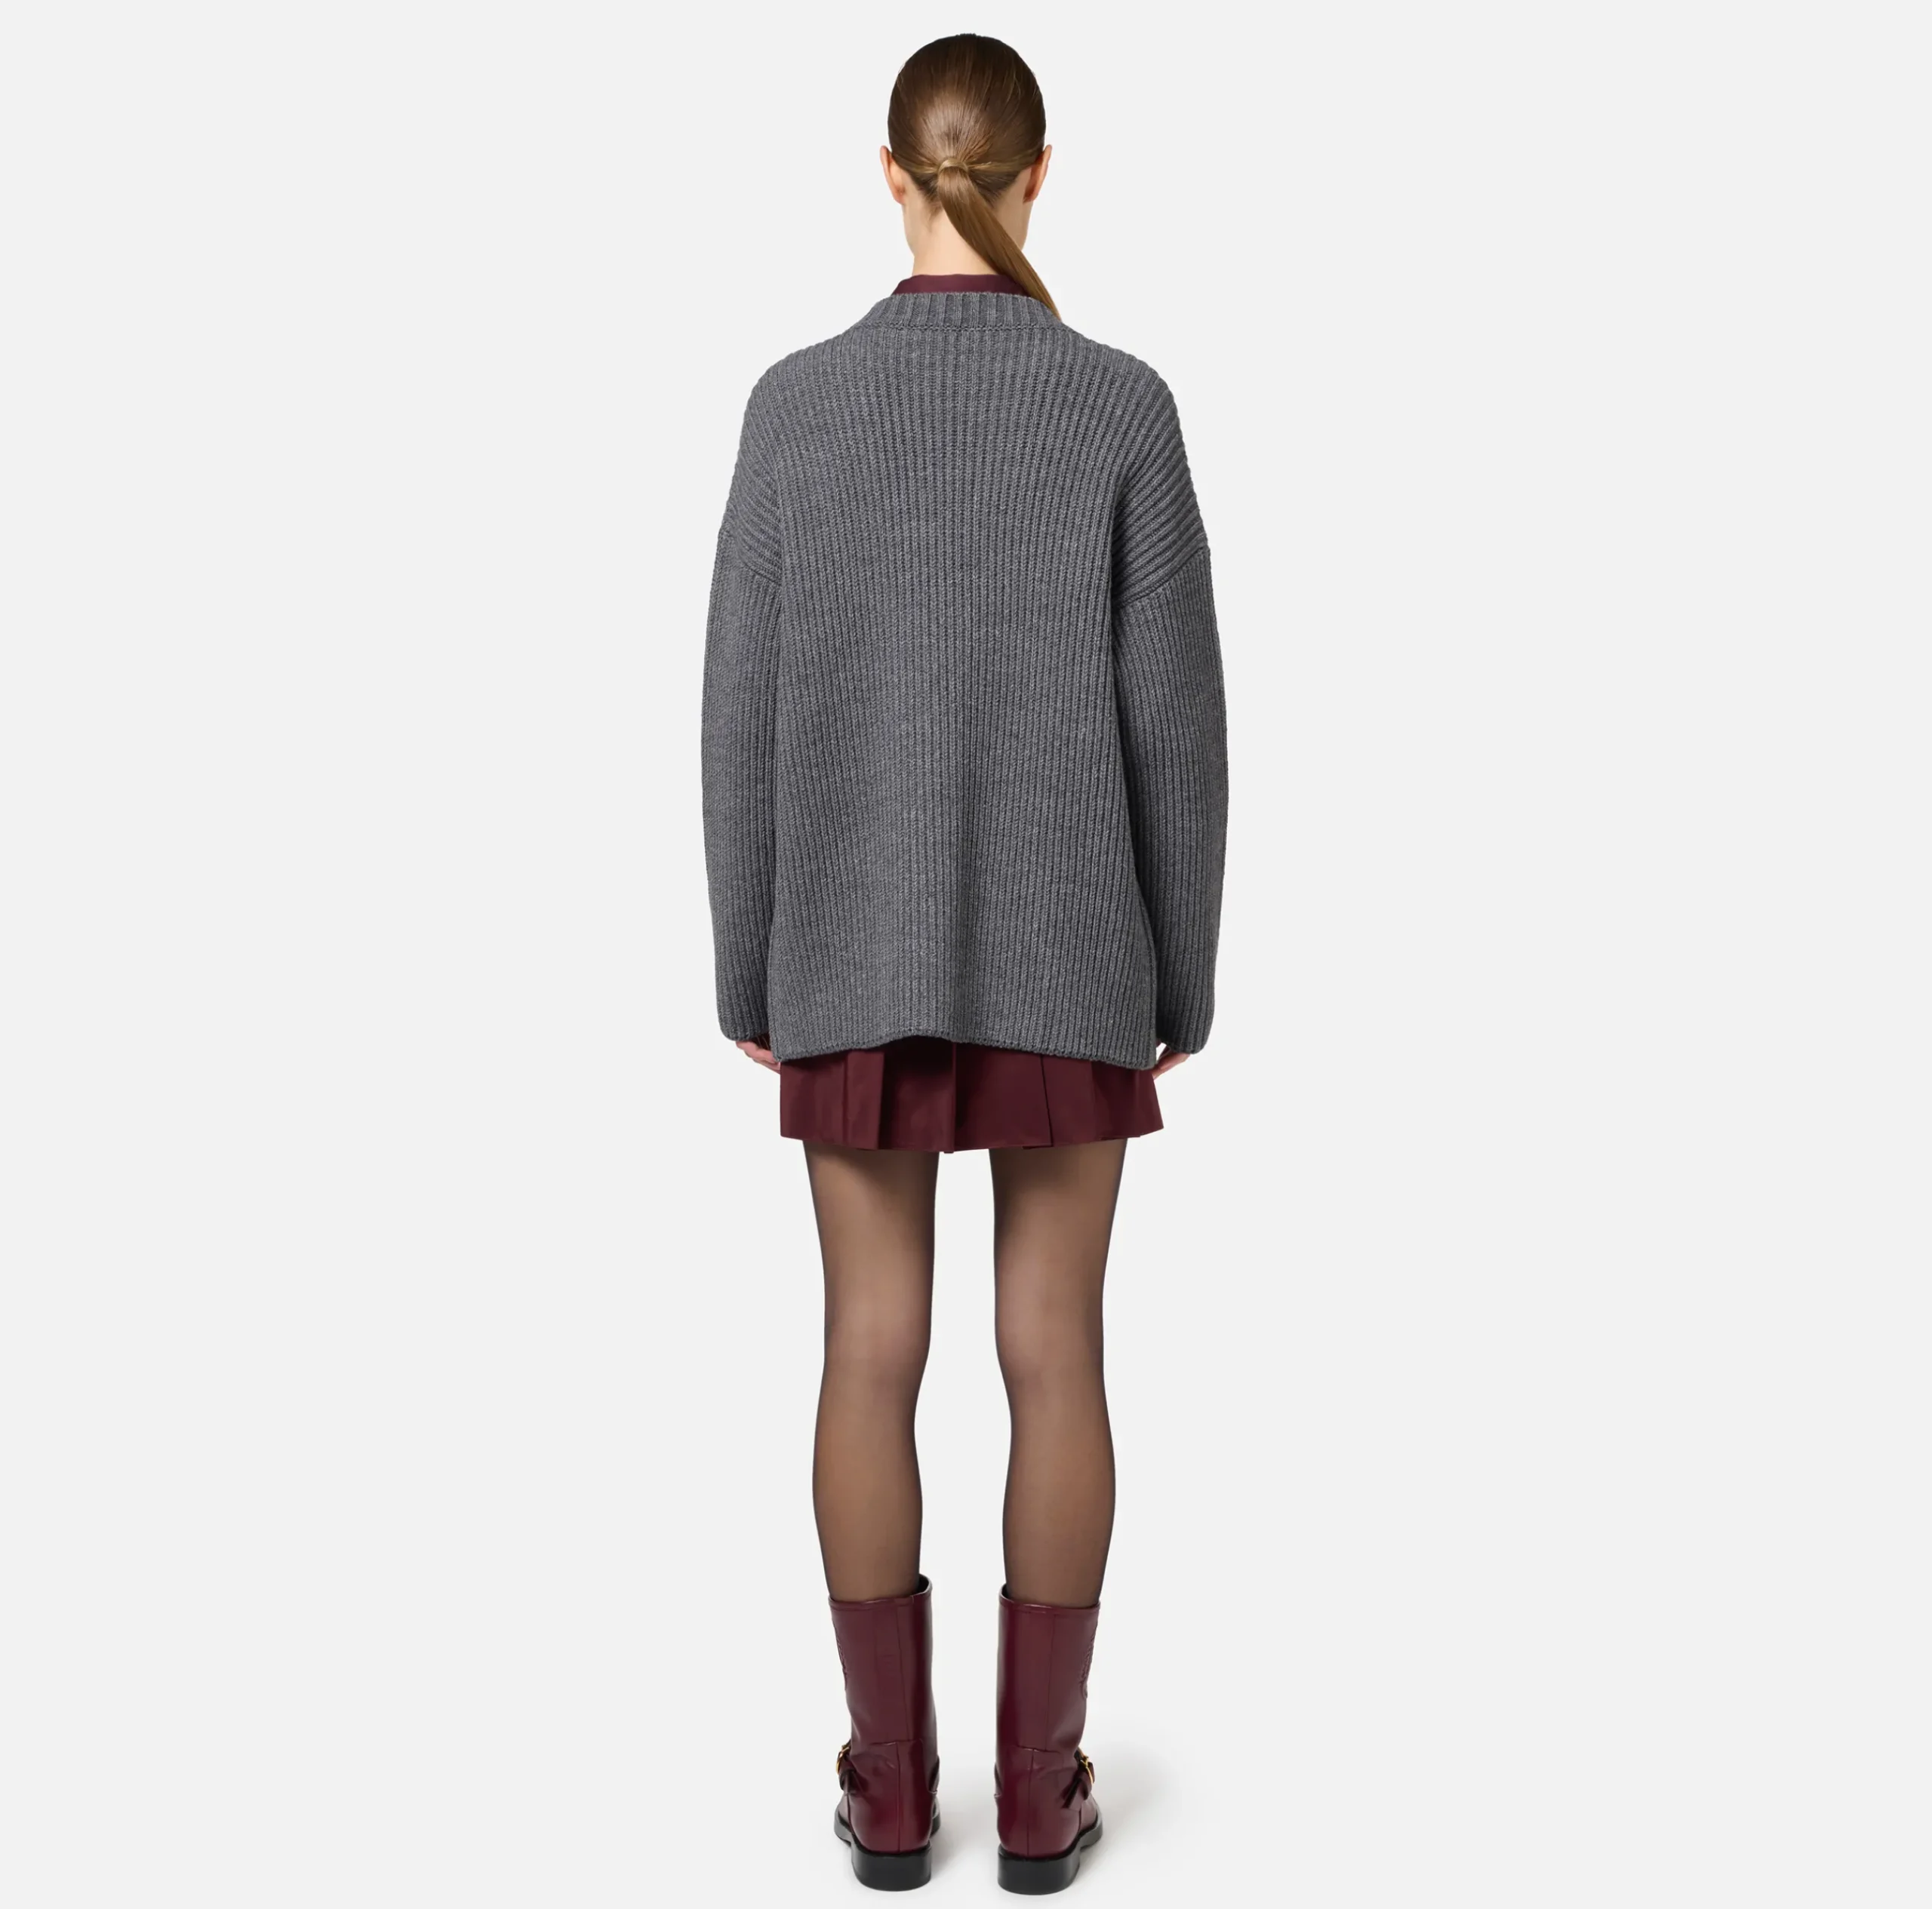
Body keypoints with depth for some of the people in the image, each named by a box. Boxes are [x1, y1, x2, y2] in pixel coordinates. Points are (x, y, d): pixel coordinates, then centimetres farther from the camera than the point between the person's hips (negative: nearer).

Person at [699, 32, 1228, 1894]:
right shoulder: (1125, 406, -7)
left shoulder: (797, 403, -5)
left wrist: (748, 976, 6)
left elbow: (748, 714, -4)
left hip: (861, 944, 1)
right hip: (1063, 943, 0)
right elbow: (1173, 717, -6)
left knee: (873, 1352, 10)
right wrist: (1181, 979, 5)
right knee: (1054, 1354, 9)